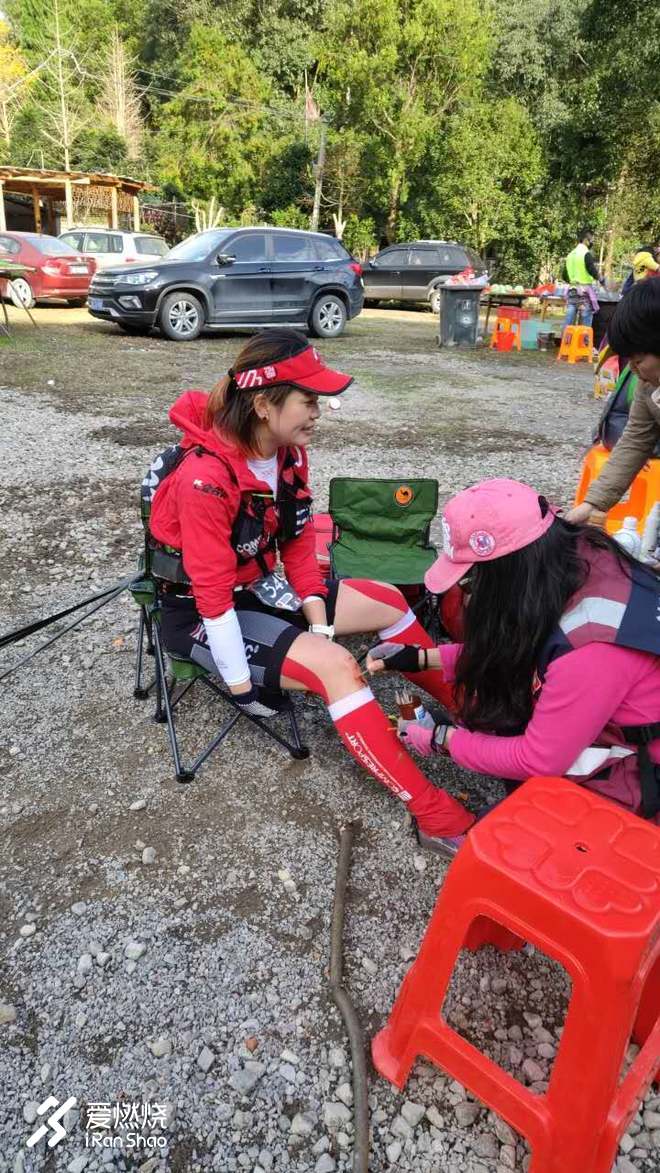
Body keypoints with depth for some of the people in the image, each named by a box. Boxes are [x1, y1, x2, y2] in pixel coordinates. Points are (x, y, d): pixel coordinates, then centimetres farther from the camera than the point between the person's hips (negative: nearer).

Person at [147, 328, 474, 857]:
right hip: (203, 615, -8)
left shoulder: (289, 452, -5)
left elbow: (298, 539, 2)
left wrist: (318, 619, -7)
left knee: (389, 601, 2)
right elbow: (213, 594, -27)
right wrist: (243, 688, -22)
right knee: (335, 664, -28)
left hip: (261, 585, 8)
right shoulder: (206, 478, -29)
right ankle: (433, 813, -20)